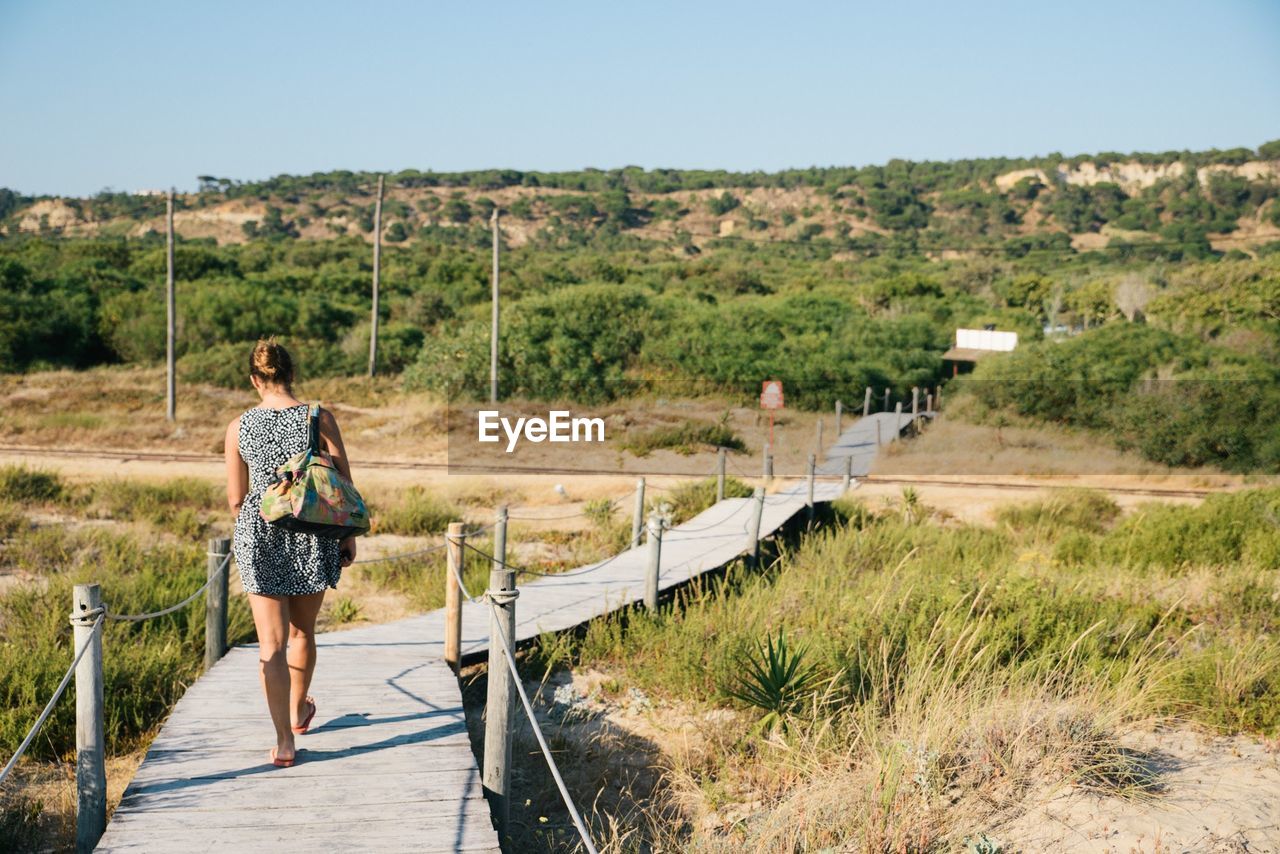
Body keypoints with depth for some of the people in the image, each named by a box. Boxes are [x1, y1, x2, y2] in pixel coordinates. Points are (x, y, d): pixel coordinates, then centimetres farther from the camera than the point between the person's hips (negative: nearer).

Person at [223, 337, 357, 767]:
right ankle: (299, 711, 42)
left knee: (272, 642, 1)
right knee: (302, 631, 21)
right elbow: (343, 483, -5)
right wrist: (349, 535, 5)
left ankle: (284, 740, -5)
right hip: (312, 536, 1)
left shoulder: (240, 427, -3)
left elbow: (236, 499, 3)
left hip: (260, 537, -1)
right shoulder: (320, 418, -5)